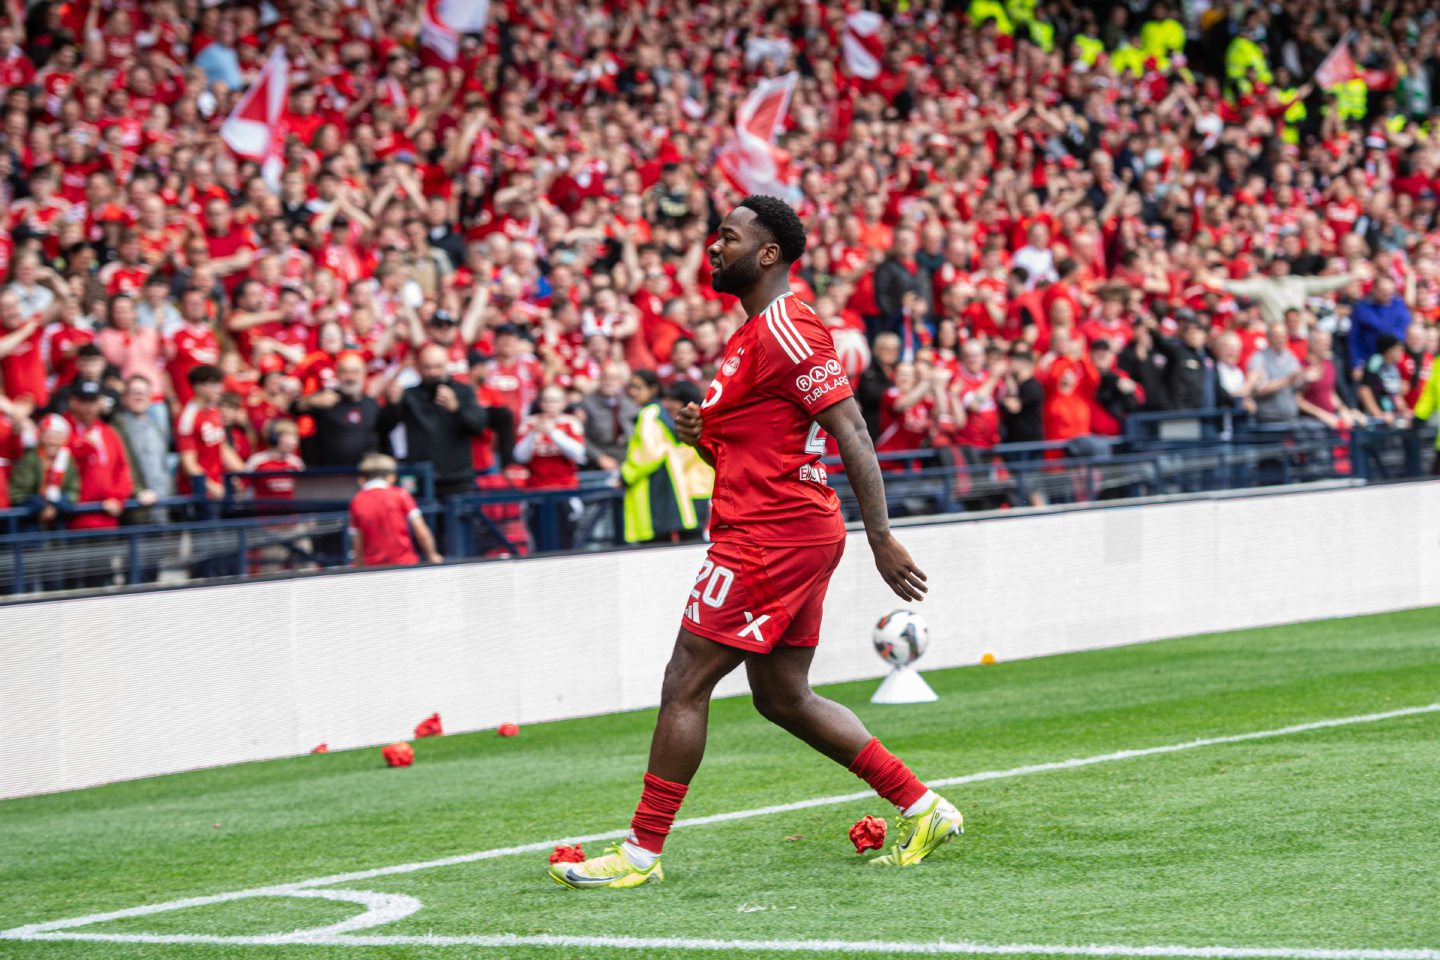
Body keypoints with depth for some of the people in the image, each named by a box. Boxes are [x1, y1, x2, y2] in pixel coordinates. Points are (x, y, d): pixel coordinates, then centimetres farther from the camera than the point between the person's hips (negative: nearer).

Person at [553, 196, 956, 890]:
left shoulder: (785, 331, -13)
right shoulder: (754, 335, 19)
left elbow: (852, 432, -18)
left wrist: (882, 540, -22)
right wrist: (702, 437, 4)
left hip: (769, 539, -11)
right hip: (795, 538, 11)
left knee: (684, 685, -7)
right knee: (783, 697, 14)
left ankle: (642, 852, -2)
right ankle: (922, 809, 16)